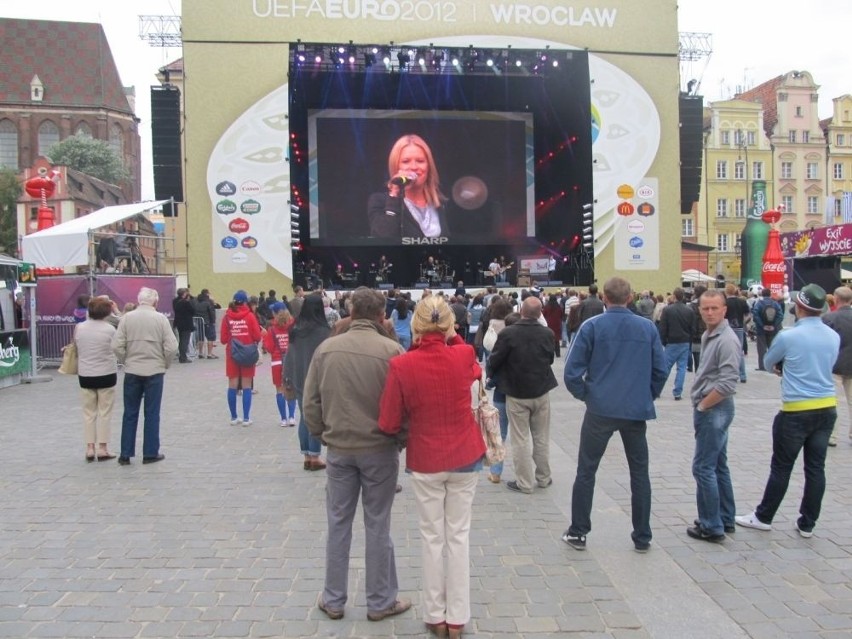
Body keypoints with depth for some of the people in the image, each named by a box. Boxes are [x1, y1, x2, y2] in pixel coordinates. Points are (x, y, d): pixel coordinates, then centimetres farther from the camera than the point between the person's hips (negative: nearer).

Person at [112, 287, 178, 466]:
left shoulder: (127, 318, -2)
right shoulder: (160, 318, -6)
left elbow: (117, 346, -6)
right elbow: (171, 347, -11)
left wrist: (126, 362, 9)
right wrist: (165, 364, 6)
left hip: (132, 372, 2)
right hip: (154, 371, -2)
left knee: (130, 413, 10)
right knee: (152, 414, 7)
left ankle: (125, 454, 14)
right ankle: (150, 453, 11)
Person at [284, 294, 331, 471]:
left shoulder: (295, 330, 2)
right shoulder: (323, 331, -15)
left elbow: (290, 355, 6)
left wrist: (288, 377, 11)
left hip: (300, 379, 5)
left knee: (304, 417, 11)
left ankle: (307, 457, 16)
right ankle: (314, 458, 7)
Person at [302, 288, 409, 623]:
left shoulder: (326, 348, -2)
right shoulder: (391, 350, -14)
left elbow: (310, 401, 2)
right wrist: (400, 439, 5)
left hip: (339, 449, 3)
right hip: (380, 449, -3)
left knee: (338, 524, 14)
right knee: (377, 526, 9)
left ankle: (333, 599, 26)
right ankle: (380, 602, 22)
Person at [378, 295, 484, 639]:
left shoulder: (401, 365, -17)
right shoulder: (465, 355, -11)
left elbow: (389, 424, -11)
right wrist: (452, 337, 9)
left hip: (425, 461, -1)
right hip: (466, 457, 2)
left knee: (432, 537, 13)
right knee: (459, 535, 13)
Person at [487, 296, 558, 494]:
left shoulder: (507, 333, -18)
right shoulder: (547, 334, -8)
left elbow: (494, 361, -9)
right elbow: (550, 359, 8)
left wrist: (491, 376, 12)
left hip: (516, 393, -3)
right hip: (541, 391, 3)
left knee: (520, 439, 6)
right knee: (542, 438, 15)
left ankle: (524, 483, 11)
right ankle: (543, 478, 27)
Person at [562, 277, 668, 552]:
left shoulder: (591, 327, -6)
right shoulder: (648, 327, 1)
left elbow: (572, 372, -8)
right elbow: (660, 370, 3)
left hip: (600, 410, -2)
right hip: (637, 411, 2)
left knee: (586, 471, 10)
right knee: (639, 473, 14)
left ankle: (578, 533, 16)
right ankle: (642, 537, 21)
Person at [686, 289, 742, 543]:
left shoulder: (727, 340, -18)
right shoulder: (708, 336, 11)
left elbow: (727, 384, -24)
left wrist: (702, 406, -14)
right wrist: (700, 407, 11)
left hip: (715, 410, -10)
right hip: (710, 410, 10)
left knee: (704, 468, -5)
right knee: (718, 466, 16)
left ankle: (711, 527, 4)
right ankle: (726, 520, 28)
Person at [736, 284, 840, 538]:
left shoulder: (788, 337, -13)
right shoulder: (834, 337, 3)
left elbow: (768, 363, 3)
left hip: (796, 411, -5)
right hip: (827, 408, 5)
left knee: (781, 467, 4)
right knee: (816, 467, 10)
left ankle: (763, 517, 16)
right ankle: (807, 523, 19)